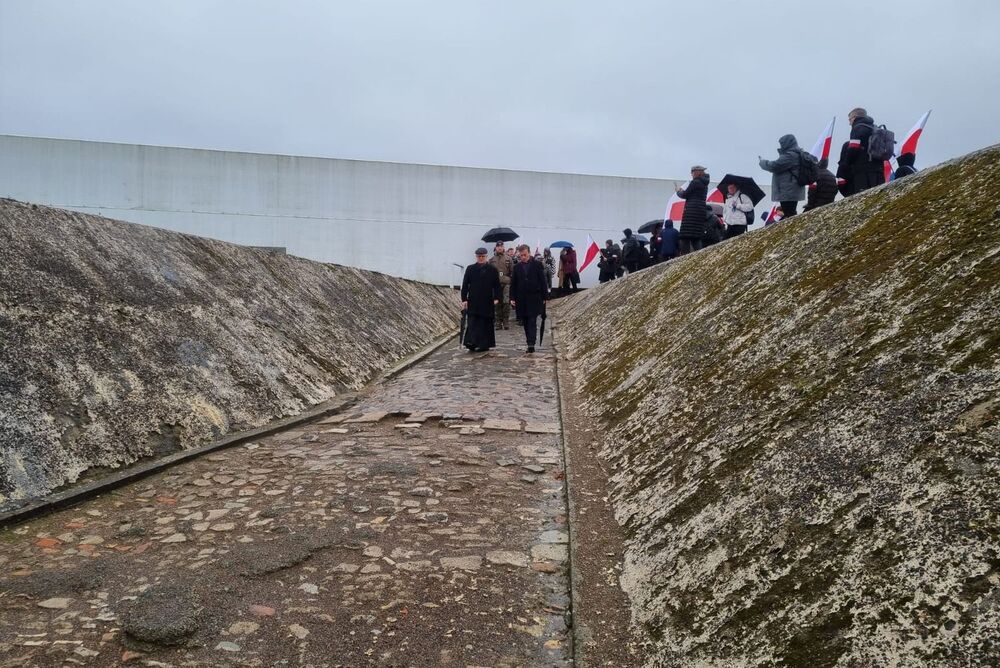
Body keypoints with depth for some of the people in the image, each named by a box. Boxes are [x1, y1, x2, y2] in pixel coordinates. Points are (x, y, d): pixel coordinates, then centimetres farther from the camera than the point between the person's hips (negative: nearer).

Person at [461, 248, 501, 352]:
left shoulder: (492, 270, 4)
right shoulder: (470, 269, 7)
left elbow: (497, 286, 4)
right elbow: (465, 285, 5)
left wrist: (496, 298, -6)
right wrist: (464, 299, -1)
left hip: (487, 302, 0)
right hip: (473, 301, 0)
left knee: (485, 323, 3)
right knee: (472, 322, -6)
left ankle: (484, 344, 9)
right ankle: (471, 343, -8)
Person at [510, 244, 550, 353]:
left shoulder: (537, 265, 1)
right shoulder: (517, 267, 8)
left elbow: (543, 282, 1)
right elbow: (513, 284, 9)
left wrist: (545, 297, -3)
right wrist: (512, 298, 1)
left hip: (534, 299, -3)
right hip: (521, 299, 3)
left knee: (532, 322, -8)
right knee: (525, 323, 6)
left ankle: (531, 344, -13)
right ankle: (529, 343, 13)